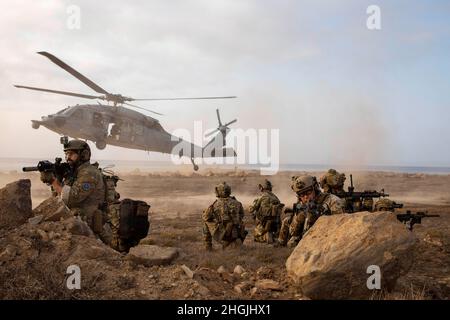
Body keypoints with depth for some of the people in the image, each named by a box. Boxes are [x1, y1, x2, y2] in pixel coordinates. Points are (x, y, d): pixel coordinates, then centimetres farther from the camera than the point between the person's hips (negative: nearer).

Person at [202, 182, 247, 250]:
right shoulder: (237, 203, 6)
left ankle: (208, 246, 20)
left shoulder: (216, 204, -5)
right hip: (236, 234, 3)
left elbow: (204, 217, 7)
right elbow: (241, 216, 23)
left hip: (222, 235, -3)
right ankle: (235, 241, 16)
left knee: (206, 222, 20)